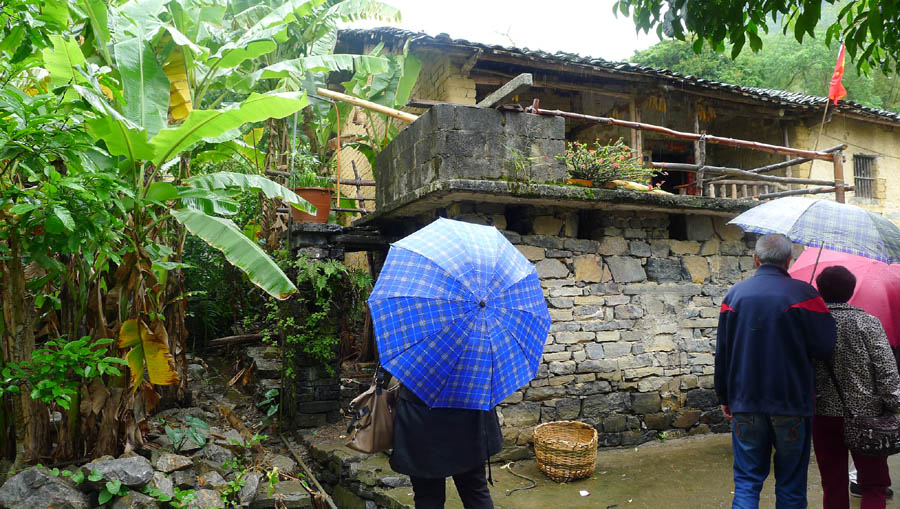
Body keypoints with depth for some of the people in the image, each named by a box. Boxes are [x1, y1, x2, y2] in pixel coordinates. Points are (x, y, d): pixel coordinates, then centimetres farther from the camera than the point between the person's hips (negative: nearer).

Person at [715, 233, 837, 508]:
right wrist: (797, 343, 12)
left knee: (747, 481, 10)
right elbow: (825, 346, -10)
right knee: (791, 485, 12)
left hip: (745, 404, 2)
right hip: (791, 403, -2)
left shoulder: (734, 294, 1)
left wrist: (724, 397, 12)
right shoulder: (803, 293, -8)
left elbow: (722, 352, 3)